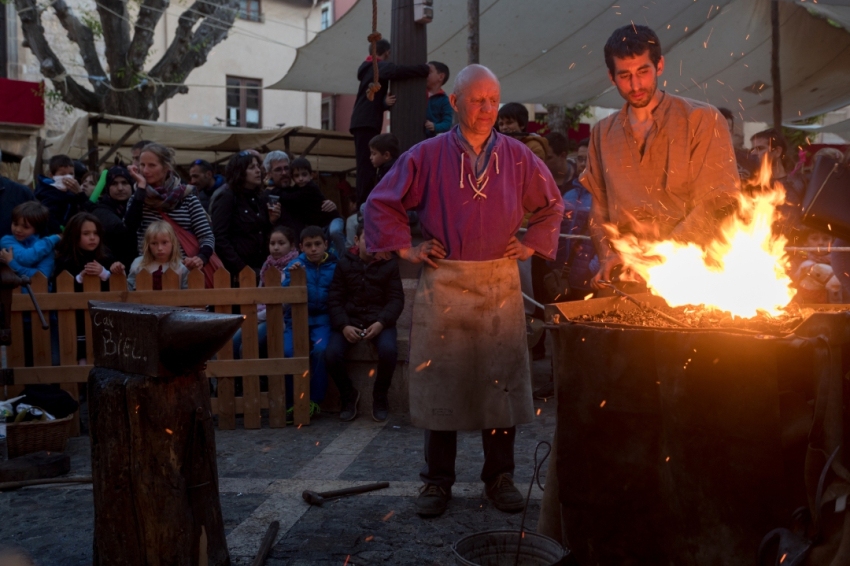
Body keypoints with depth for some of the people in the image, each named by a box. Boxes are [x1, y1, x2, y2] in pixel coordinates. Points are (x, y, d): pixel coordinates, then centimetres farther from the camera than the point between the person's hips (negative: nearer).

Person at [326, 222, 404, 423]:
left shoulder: (390, 264, 4)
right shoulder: (344, 263, 6)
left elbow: (396, 299, 1)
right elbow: (334, 298, 3)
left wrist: (381, 323, -17)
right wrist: (344, 326, -13)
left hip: (378, 321, -1)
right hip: (348, 320, 1)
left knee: (389, 350, -32)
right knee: (332, 353, -26)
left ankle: (380, 396, -3)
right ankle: (348, 395, 4)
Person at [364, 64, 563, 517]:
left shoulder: (517, 157, 7)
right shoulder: (428, 156, 2)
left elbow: (552, 205, 20)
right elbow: (381, 203, 8)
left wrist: (533, 245, 10)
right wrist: (404, 248, 1)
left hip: (500, 283, 2)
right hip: (443, 282, -1)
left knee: (501, 380, 5)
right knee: (440, 382, 4)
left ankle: (500, 477, 21)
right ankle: (437, 480, 18)